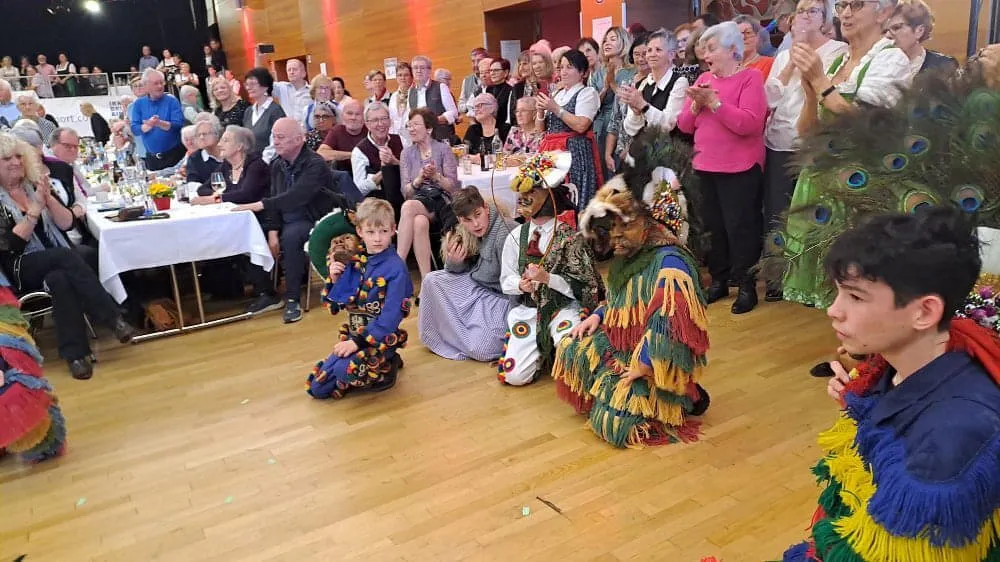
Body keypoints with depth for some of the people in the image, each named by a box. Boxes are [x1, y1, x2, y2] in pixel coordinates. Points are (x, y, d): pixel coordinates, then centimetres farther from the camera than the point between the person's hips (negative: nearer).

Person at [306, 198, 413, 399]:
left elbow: (390, 317, -20)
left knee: (345, 369, -34)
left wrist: (359, 342, -22)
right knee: (317, 388, 4)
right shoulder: (354, 263, 4)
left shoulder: (396, 268, -15)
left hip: (381, 339, -7)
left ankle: (386, 367, -2)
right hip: (353, 336, 7)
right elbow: (336, 306, 9)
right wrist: (334, 279, -9)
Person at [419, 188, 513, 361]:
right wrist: (453, 262, -19)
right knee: (432, 281, -3)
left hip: (500, 296, -7)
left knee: (479, 349, -20)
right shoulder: (465, 232, -5)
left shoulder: (503, 235, -28)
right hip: (477, 286, 7)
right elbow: (460, 271, 5)